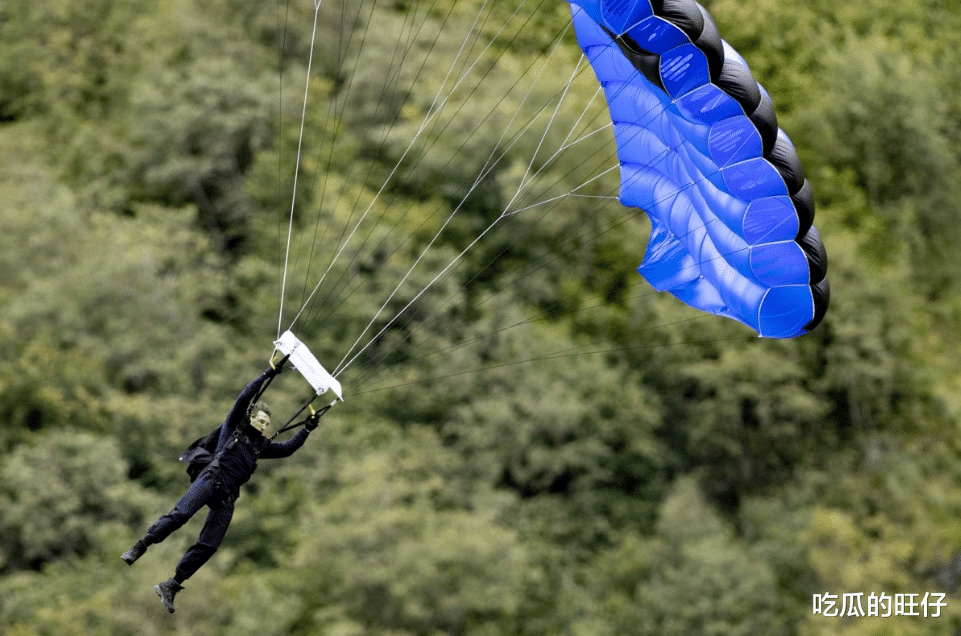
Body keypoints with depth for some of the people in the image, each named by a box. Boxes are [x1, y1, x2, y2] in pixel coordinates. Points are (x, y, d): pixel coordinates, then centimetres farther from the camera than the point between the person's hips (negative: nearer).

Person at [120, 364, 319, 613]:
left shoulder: (261, 445, 26)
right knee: (180, 514, -30)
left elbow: (287, 449, 31)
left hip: (228, 496, 5)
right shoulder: (234, 427, 11)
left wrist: (306, 430, 26)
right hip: (212, 479, -5)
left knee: (208, 546, -6)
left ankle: (171, 586, -2)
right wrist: (266, 376, 0)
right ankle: (140, 547, -21)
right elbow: (244, 398, 1)